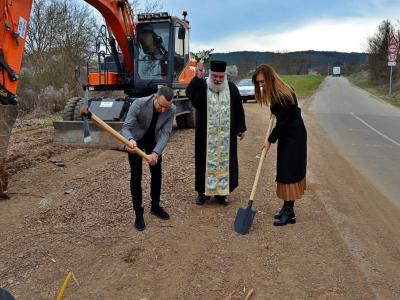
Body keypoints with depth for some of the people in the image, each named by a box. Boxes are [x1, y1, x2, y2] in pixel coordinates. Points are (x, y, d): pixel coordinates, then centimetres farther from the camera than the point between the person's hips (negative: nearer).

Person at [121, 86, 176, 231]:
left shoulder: (171, 110, -24)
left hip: (153, 140, 3)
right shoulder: (139, 104, -33)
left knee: (157, 172, 8)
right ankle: (138, 213, 3)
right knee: (136, 175, -7)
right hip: (136, 140, -3)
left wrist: (156, 153, -37)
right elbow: (126, 127, -33)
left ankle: (155, 206, 27)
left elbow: (165, 133, -23)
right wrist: (130, 140, -55)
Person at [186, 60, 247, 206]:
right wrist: (198, 77, -33)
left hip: (226, 135, 2)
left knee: (225, 161, 8)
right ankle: (203, 191, 19)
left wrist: (241, 128, 7)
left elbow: (239, 110, 7)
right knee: (206, 160, 6)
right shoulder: (201, 86, -4)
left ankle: (221, 191, 21)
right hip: (206, 134, -2)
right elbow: (189, 93, -25)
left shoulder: (232, 88, 1)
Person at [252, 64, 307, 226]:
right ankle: (287, 208, 17)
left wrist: (270, 141, -13)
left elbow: (282, 122, -20)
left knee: (289, 171, -7)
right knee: (283, 170, 9)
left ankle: (289, 211, 0)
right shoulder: (273, 93, 3)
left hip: (295, 136, -9)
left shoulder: (284, 95, -23)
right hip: (285, 134, 9)